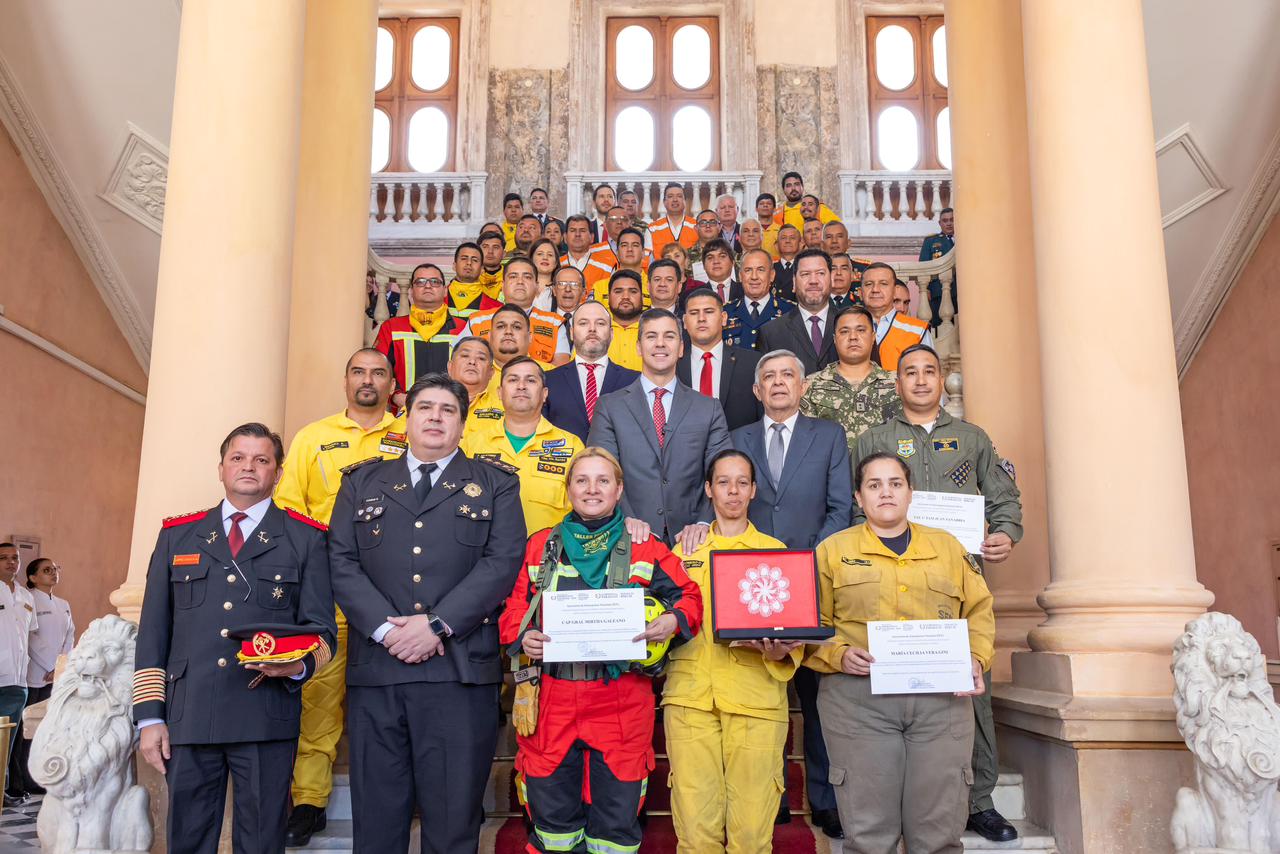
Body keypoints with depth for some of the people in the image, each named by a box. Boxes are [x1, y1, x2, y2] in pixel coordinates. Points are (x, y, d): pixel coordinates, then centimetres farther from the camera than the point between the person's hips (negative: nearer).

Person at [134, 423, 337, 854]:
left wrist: (300, 664, -18)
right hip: (188, 717, 2)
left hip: (267, 718, -2)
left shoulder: (306, 538, 8)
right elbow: (153, 632, 12)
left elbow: (321, 627, 4)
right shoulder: (177, 535, 15)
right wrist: (149, 716, 5)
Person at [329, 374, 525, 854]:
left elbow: (503, 561, -2)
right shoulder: (362, 483, 17)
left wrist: (437, 624, -12)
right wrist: (385, 628, -8)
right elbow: (342, 562, 7)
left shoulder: (496, 485, 11)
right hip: (375, 669, 2)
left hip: (461, 669, -2)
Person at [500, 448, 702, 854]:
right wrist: (522, 636, -10)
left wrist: (674, 620, -13)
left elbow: (689, 595, 7)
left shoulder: (645, 548, 6)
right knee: (551, 810, 9)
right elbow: (515, 606, 10)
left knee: (617, 816, 6)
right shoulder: (540, 546, 11)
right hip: (552, 695, 1)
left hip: (621, 697, -1)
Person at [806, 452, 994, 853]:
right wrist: (839, 655, -11)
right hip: (857, 698, -2)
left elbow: (979, 611, 17)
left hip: (942, 698, 2)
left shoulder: (948, 546, 16)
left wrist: (975, 658, 0)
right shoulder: (834, 550, 9)